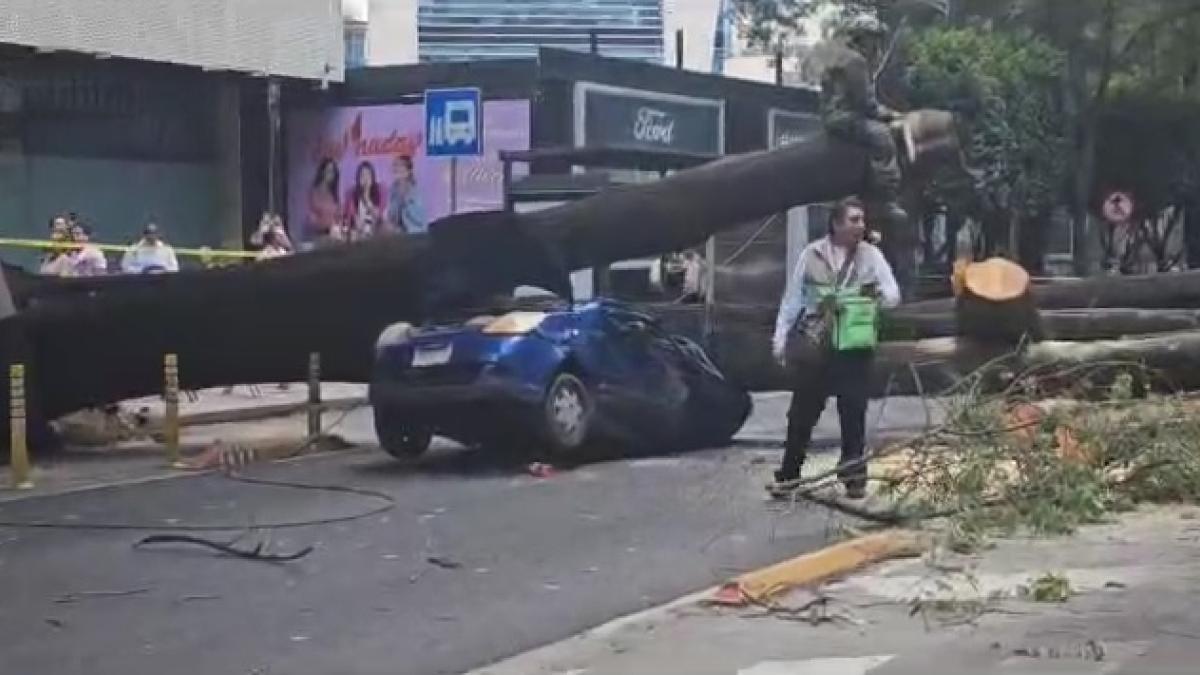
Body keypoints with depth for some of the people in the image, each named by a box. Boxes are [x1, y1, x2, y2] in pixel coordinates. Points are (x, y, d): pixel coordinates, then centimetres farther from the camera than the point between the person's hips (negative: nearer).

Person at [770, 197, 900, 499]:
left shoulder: (871, 255, 1)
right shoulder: (812, 254, 1)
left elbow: (894, 295, 0)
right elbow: (792, 299, 6)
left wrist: (879, 293, -23)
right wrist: (780, 339, 4)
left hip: (855, 347, 0)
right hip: (814, 346, 0)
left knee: (853, 414, 4)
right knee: (802, 413, 6)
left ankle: (854, 477, 14)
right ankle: (788, 475, 16)